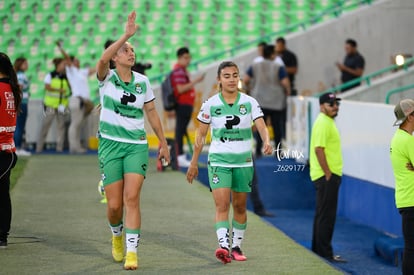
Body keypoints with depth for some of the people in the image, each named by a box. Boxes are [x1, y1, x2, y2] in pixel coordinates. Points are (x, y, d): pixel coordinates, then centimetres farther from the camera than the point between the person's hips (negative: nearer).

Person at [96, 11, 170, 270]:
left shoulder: (143, 81, 6)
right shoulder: (107, 78, -3)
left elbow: (152, 113, 15)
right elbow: (102, 59, -27)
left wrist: (163, 144, 15)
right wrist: (126, 35, -34)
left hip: (137, 146, 1)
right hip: (110, 145, -1)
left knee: (132, 199, -13)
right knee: (114, 205, 0)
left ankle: (132, 252, -13)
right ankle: (117, 236, 33)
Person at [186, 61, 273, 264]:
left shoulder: (250, 102, 0)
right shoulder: (210, 104, -2)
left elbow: (261, 126, -10)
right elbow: (201, 135, 5)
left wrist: (267, 142, -32)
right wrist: (194, 163, 6)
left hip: (243, 161, 2)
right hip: (219, 161, -2)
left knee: (239, 206, 10)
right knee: (222, 204, -16)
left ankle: (237, 246, 23)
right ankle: (223, 245, -27)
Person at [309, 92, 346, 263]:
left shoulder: (328, 122, 17)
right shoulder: (323, 123, -16)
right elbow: (318, 149, -23)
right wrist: (328, 173, -22)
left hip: (329, 175, 11)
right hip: (326, 176, -11)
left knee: (323, 214, 16)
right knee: (326, 215, -7)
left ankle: (318, 249, 25)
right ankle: (325, 253, -4)